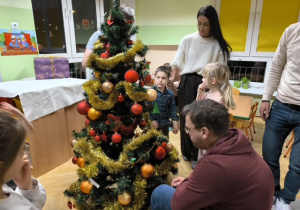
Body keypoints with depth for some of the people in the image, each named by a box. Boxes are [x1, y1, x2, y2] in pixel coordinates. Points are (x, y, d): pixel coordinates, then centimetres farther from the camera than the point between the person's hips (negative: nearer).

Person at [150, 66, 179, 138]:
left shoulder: (170, 94, -5)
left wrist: (175, 124, -1)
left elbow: (172, 109, 0)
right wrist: (151, 120, -15)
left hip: (165, 123, 3)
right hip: (153, 123, -3)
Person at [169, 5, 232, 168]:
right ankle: (187, 152, 28)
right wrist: (172, 81, -4)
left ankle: (198, 155, 20)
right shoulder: (187, 40, 4)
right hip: (187, 83, 1)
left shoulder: (218, 44, 2)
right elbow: (177, 64, 6)